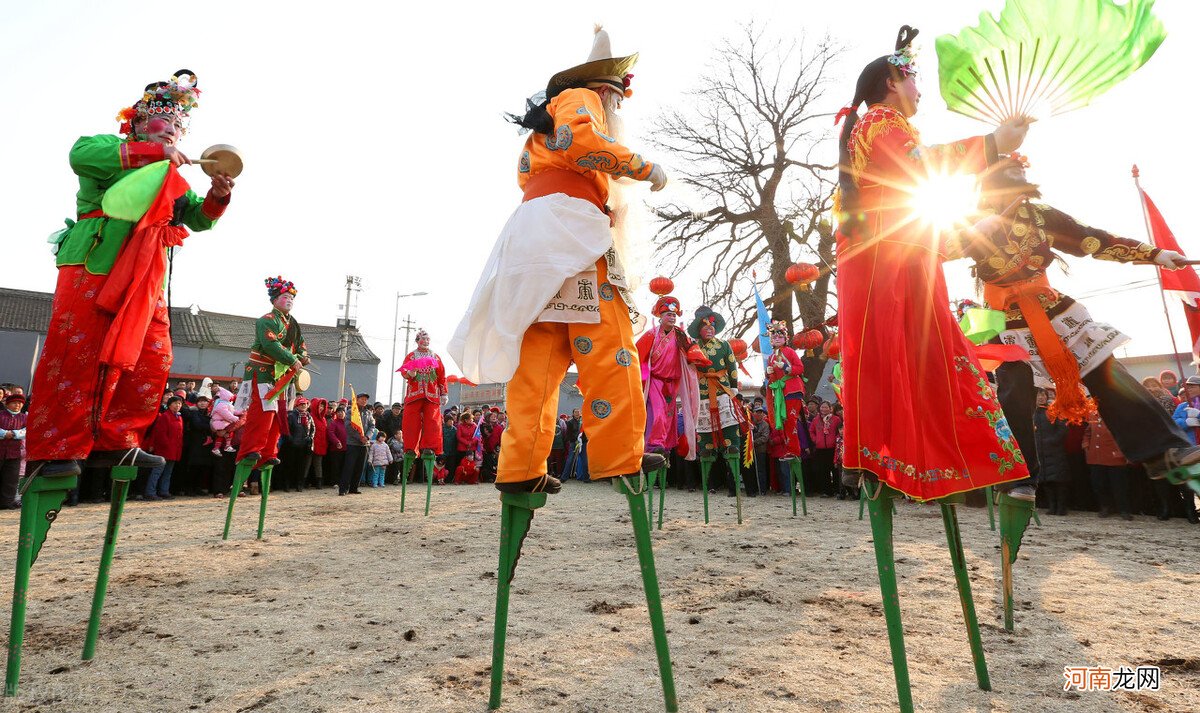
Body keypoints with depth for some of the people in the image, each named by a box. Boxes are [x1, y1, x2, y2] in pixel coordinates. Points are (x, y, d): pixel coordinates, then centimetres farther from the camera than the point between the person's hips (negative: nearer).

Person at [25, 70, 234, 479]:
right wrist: (153, 151, -17)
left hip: (145, 280, 7)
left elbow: (199, 219, 20)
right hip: (93, 266, -6)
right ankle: (52, 450, -5)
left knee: (151, 360, -1)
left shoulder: (173, 180, 26)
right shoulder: (113, 148, 7)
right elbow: (81, 154, -15)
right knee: (77, 355, -12)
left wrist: (218, 196, 0)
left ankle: (113, 443, 6)